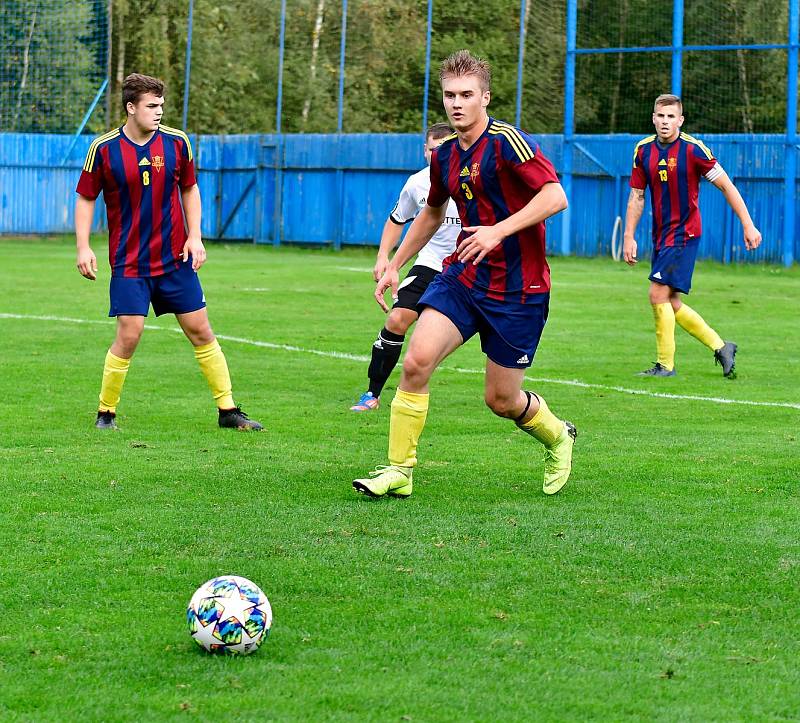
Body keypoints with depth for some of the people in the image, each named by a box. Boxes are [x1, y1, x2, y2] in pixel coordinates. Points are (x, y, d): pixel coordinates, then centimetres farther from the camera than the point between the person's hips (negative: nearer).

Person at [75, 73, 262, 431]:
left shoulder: (176, 142, -1)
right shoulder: (104, 148, -7)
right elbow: (85, 197, 2)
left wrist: (195, 236, 3)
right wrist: (83, 247, -6)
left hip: (176, 258, 3)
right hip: (129, 263, -3)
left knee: (201, 331, 3)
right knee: (128, 335, -10)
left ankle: (228, 410, 11)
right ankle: (105, 413, 7)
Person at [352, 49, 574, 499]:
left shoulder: (506, 141, -15)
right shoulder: (445, 156, 8)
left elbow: (555, 196, -23)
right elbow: (433, 213, 27)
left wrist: (498, 231, -30)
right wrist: (395, 266, 26)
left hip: (517, 287, -6)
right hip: (463, 275, 6)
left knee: (501, 400, 2)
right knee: (417, 360, -16)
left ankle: (559, 436, 35)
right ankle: (399, 471, -6)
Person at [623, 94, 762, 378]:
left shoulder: (693, 149, -12)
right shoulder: (643, 150, 4)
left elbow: (726, 186, -7)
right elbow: (637, 196, 11)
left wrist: (748, 225, -8)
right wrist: (629, 236, 5)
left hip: (684, 232, -7)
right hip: (661, 235, 7)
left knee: (658, 295, -14)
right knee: (671, 305, 8)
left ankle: (665, 365, -3)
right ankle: (720, 347, 22)